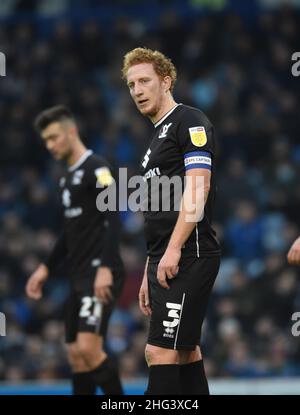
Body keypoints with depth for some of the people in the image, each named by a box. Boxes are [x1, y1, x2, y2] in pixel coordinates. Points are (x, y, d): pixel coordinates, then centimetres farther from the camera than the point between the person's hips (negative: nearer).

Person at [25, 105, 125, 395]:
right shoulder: (68, 177, 18)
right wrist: (46, 268, 23)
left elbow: (112, 220, -18)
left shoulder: (95, 168, -9)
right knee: (76, 355, 6)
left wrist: (105, 269, -26)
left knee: (89, 348, -17)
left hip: (100, 276, -9)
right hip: (79, 278, 9)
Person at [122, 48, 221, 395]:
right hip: (165, 262, 10)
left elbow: (197, 187, -17)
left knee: (160, 351, -14)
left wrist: (173, 250, -23)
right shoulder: (157, 137, 23)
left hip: (188, 258, -10)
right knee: (185, 350, 10)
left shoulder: (190, 122, -5)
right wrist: (149, 274, 23)